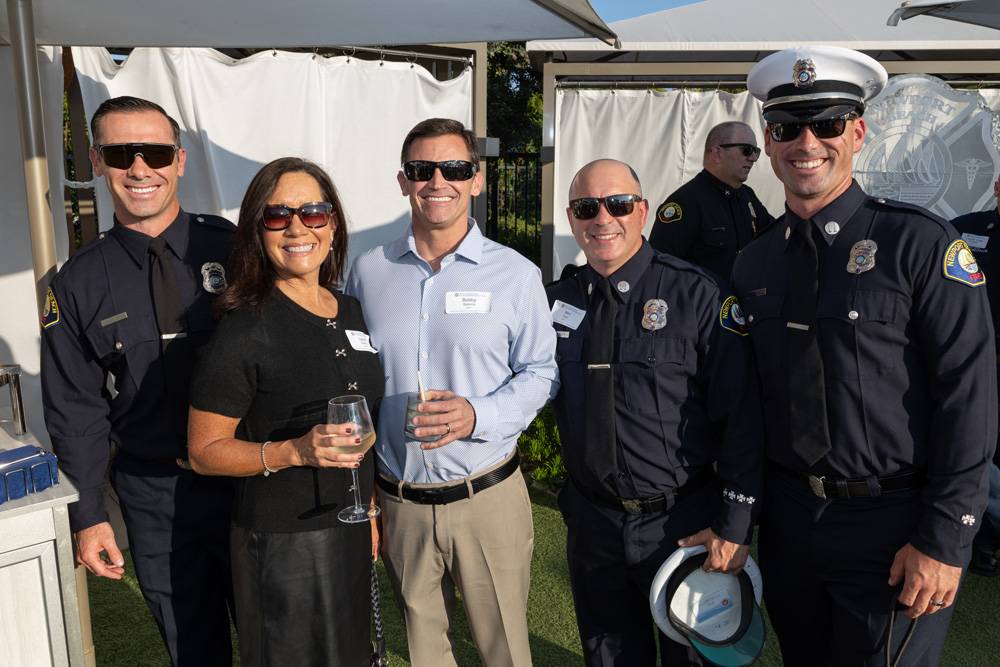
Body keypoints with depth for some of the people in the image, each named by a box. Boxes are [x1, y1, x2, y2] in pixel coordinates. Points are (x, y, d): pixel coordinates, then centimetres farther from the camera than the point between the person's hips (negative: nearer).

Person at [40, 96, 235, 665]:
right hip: (155, 498, 1)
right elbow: (75, 410, 3)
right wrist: (88, 515, 1)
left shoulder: (232, 248, -5)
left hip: (252, 483, -1)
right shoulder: (78, 284, 0)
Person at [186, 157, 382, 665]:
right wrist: (296, 451, -26)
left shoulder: (351, 313, 4)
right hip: (281, 543, -6)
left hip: (351, 531, 6)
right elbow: (204, 451, -13)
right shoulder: (244, 331, -16)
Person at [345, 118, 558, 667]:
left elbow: (540, 373, 0)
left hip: (488, 497, -2)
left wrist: (478, 415, -19)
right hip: (398, 502, 2)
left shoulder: (516, 275, -4)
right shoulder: (367, 272, 2)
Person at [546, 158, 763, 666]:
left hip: (685, 525, -3)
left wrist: (735, 527, -14)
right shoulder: (557, 300, -1)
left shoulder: (698, 295, -13)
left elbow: (742, 416, -13)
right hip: (592, 523, 4)